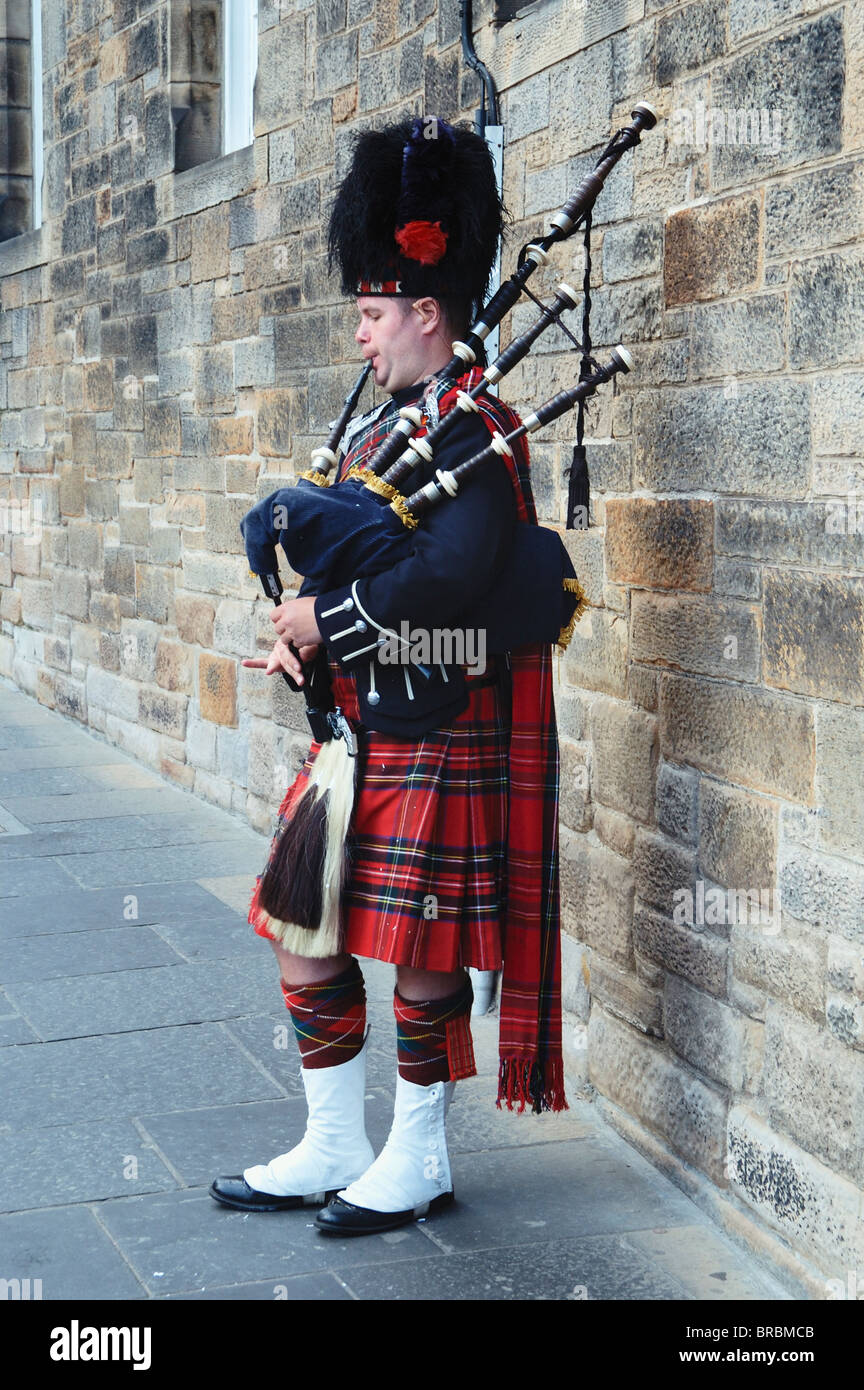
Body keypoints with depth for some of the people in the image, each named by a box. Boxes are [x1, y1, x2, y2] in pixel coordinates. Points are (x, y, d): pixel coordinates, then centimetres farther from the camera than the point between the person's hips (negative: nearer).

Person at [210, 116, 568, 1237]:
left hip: (437, 736, -9)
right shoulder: (379, 426, 15)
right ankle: (333, 1149, 24)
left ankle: (419, 1158, 20)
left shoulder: (476, 431, -13)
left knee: (417, 945, 2)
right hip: (356, 730, 9)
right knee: (301, 923, 11)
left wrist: (324, 619, -17)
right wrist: (299, 631, -2)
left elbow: (450, 576, -27)